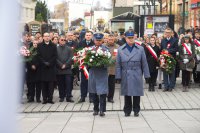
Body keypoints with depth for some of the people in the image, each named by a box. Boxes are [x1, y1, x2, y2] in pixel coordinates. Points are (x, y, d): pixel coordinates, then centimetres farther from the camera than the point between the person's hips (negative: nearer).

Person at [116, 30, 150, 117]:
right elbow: (118, 65, 4)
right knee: (127, 94, 6)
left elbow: (144, 63, 4)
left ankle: (136, 110, 17)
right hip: (125, 76, 0)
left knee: (137, 93, 4)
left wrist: (146, 75, 0)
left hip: (137, 76, 0)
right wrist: (118, 76, -1)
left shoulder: (140, 49, 3)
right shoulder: (120, 50, 3)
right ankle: (127, 110, 17)